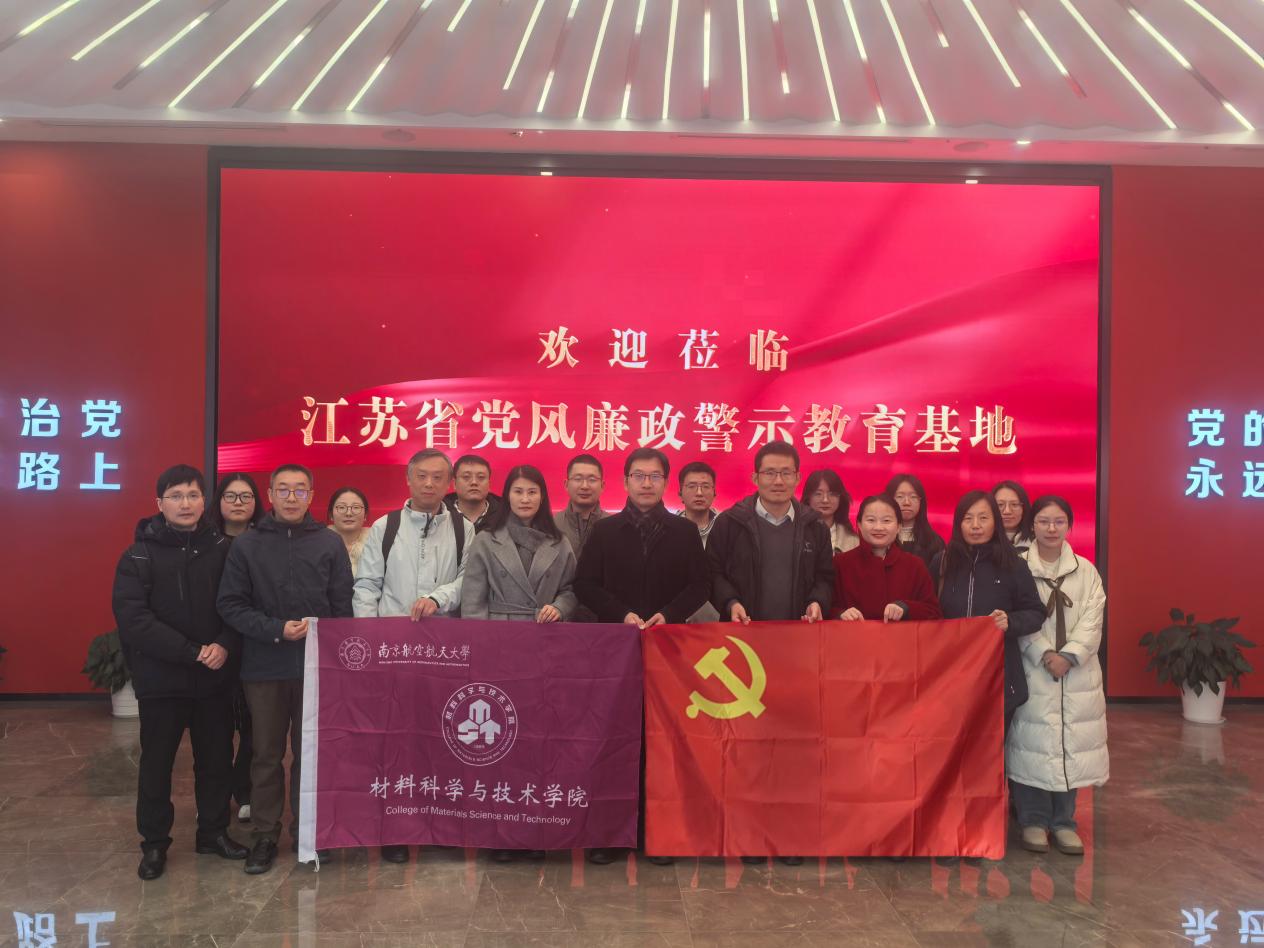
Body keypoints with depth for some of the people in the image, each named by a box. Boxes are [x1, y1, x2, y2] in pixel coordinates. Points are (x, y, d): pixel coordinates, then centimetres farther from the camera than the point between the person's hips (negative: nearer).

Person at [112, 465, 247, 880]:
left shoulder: (221, 549, 1)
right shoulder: (140, 555, -6)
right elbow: (132, 618, -15)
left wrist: (225, 645, -17)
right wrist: (192, 652, -21)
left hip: (214, 677, 2)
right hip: (161, 678, -2)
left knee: (217, 758, 12)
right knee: (157, 762, 10)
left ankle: (213, 831, 29)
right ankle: (154, 843, 26)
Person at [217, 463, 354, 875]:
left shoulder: (330, 544, 3)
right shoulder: (247, 544, 2)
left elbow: (343, 608, 3)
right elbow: (231, 605, -2)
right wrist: (276, 630, -12)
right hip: (264, 667, 0)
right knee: (267, 755, 10)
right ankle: (265, 835, 23)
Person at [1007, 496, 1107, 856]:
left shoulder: (1085, 571, 7)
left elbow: (1092, 620, 0)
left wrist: (1068, 655, -12)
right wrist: (1044, 655, -16)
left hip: (1076, 671, 3)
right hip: (1033, 669, -2)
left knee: (1070, 744, 4)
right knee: (1033, 743, -1)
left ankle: (1063, 821, 18)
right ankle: (1033, 820, 13)